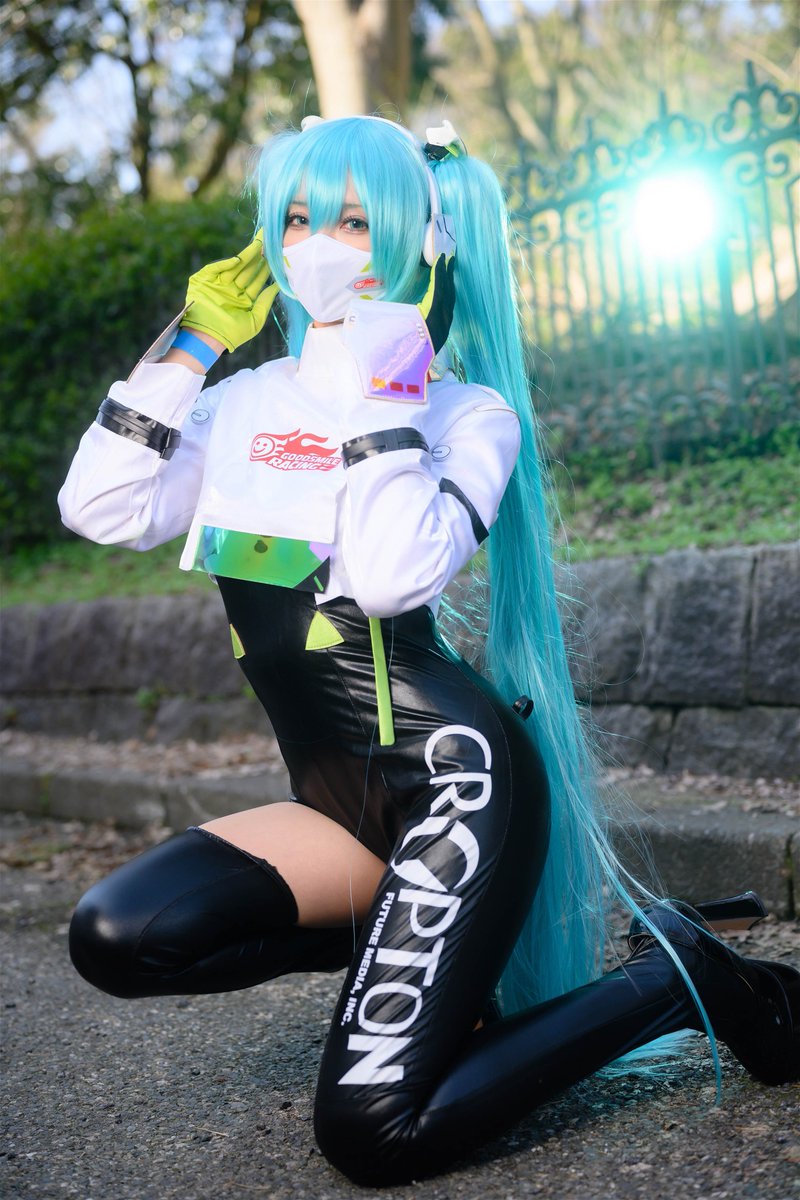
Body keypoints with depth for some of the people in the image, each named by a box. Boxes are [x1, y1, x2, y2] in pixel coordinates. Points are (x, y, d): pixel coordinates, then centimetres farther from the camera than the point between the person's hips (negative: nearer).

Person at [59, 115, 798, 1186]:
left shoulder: (467, 411, -5)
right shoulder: (251, 403, 11)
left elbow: (394, 575, -23)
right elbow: (103, 509, 1)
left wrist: (382, 387, -17)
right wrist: (192, 342, 2)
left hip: (450, 772, -6)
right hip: (343, 800, 6)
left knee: (373, 1135, -16)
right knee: (116, 938, -14)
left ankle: (684, 978, 5)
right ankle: (414, 944, 7)